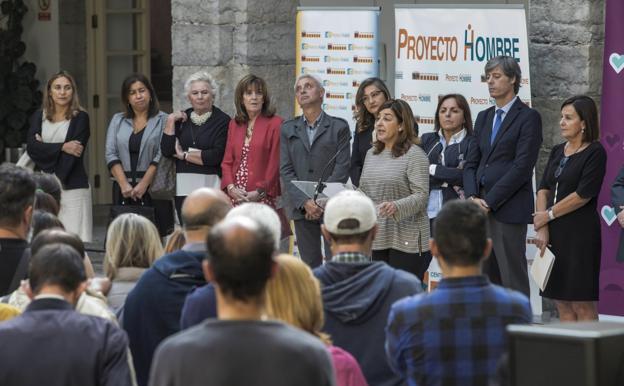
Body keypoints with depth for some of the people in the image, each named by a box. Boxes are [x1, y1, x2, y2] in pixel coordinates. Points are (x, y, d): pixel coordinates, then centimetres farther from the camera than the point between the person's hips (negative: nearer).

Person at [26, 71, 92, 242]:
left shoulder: (80, 118, 2)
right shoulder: (39, 116, 12)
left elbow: (73, 155, -6)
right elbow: (31, 147, -3)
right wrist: (62, 147, -11)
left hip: (72, 187, -3)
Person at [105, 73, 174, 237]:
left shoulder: (163, 120, 3)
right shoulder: (118, 120, 14)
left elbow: (161, 157, -5)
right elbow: (111, 155, 6)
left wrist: (143, 184, -13)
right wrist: (124, 184, -7)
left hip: (152, 187, -3)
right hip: (123, 189, 3)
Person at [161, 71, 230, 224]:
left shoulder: (222, 120, -3)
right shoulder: (182, 118, 13)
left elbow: (216, 156, -11)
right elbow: (166, 151, 6)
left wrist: (184, 155, -3)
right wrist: (171, 122, 0)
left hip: (210, 186, -5)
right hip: (183, 187, 5)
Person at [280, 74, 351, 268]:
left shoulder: (339, 127, 5)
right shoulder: (288, 129, 13)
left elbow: (342, 167, -3)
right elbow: (285, 170, 4)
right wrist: (305, 202, -10)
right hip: (301, 208, 3)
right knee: (310, 264, 4)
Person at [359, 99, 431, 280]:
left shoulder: (414, 155, -7)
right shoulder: (372, 154, 15)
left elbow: (421, 195, -14)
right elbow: (363, 192, 19)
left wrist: (396, 207, -30)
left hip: (406, 240, -7)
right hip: (377, 238, 7)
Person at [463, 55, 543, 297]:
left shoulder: (528, 117, -3)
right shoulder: (484, 118, 19)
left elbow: (522, 166, -11)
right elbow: (472, 162, 16)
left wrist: (490, 201, -13)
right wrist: (472, 197, -3)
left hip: (509, 210, -7)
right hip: (481, 209, 7)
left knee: (513, 280, -7)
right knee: (485, 280, 7)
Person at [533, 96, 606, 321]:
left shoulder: (594, 152, -7)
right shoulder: (558, 152, 15)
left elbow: (583, 195, -13)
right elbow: (543, 189, 8)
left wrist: (548, 215, -6)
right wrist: (542, 228, -5)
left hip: (580, 234, -7)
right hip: (554, 234, 7)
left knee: (582, 304, -7)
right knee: (562, 303, 7)